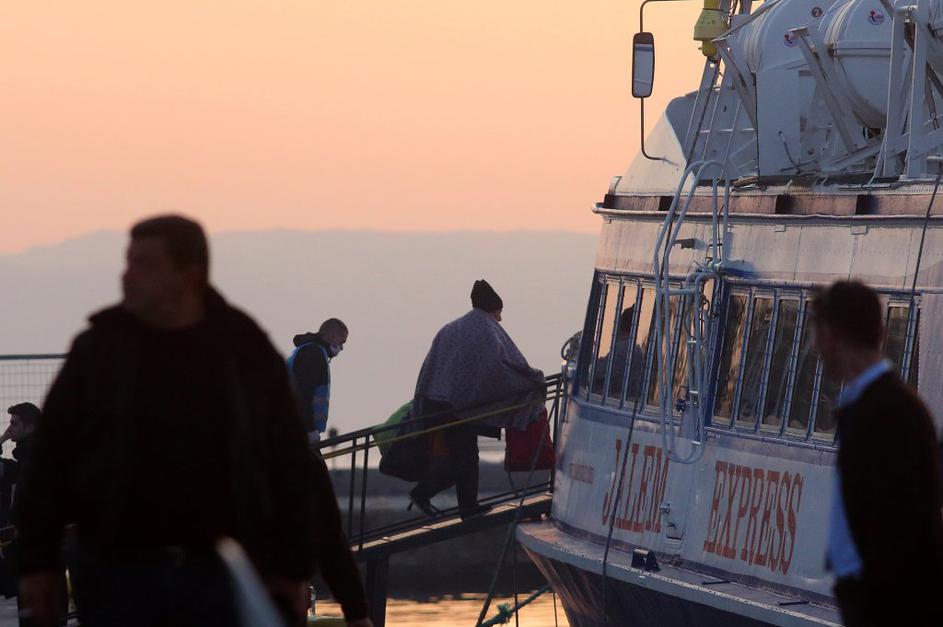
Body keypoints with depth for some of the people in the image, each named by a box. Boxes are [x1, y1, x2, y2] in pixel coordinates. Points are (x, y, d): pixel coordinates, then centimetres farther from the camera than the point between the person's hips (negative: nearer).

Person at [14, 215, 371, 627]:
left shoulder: (246, 354, 2)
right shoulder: (100, 350, 2)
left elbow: (291, 466, 6)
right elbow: (50, 459, 4)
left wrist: (295, 569, 4)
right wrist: (37, 561, -1)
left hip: (219, 575, 0)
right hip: (118, 573, 0)